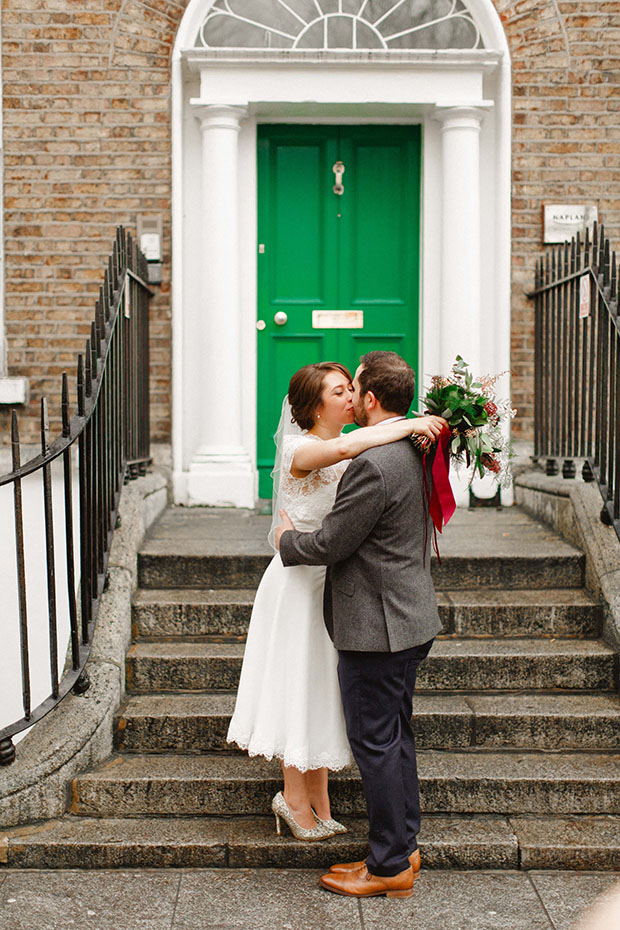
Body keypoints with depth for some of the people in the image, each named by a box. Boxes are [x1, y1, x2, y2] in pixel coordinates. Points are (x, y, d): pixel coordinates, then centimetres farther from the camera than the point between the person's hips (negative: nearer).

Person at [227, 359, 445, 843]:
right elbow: (344, 448, -37)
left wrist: (424, 435, -15)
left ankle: (318, 802, 26)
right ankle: (295, 798, 22)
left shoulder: (356, 451, 7)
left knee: (322, 689, 14)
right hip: (300, 582, -8)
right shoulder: (300, 449, -18)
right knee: (300, 686, 5)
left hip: (334, 583, 8)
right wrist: (409, 426, -30)